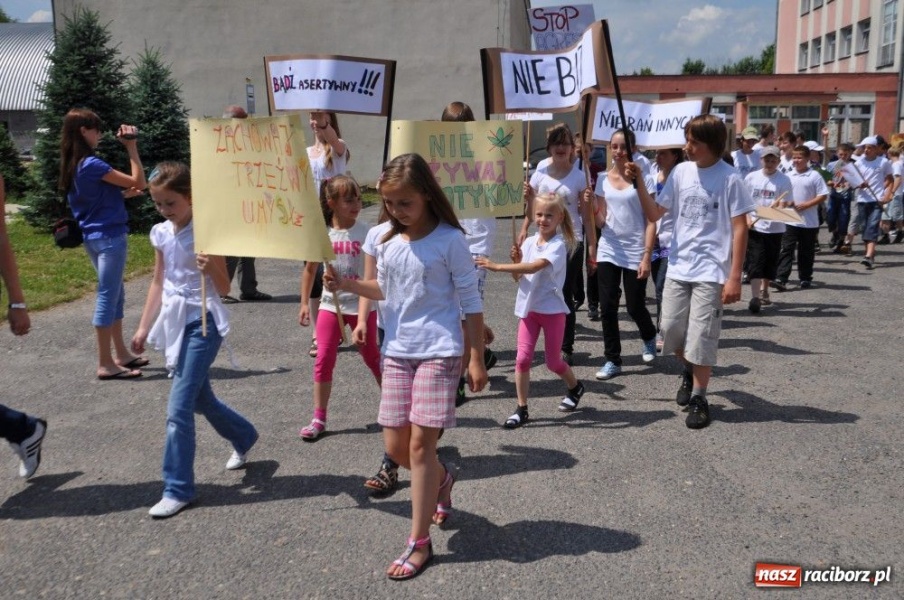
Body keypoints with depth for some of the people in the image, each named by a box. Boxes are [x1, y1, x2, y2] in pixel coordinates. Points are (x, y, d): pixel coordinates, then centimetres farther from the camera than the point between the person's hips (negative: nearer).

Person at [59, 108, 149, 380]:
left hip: (94, 236, 10)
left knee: (115, 295, 17)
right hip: (109, 236, -10)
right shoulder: (91, 164, -17)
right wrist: (131, 147, -13)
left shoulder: (73, 166, 11)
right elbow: (139, 182, -17)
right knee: (108, 297, -5)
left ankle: (122, 354, 25)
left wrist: (124, 193, 8)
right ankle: (106, 364, 1)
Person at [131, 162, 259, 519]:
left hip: (202, 324, -7)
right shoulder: (161, 234, 7)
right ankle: (243, 437, 46)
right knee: (200, 398, 19)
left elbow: (223, 289, -9)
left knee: (179, 407, -9)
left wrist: (211, 269, -30)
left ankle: (178, 489, 3)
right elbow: (158, 282, 16)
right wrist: (144, 327, 15)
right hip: (175, 323, 7)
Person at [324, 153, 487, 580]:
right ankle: (443, 480, 42)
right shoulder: (387, 241, 5)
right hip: (396, 351, 6)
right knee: (395, 445, 9)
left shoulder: (449, 240, -10)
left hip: (438, 351, -6)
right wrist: (348, 285, 1)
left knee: (420, 443, -6)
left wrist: (476, 358, -8)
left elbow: (470, 302, -7)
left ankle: (419, 542, 7)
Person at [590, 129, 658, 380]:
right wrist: (590, 204, -16)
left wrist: (647, 257, -14)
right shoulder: (603, 180, 5)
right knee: (607, 307, 0)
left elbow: (651, 221, -7)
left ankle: (649, 338, 38)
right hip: (608, 250, 3)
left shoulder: (643, 179, -6)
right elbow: (601, 220, 5)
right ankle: (612, 360, 12)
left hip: (635, 253, -3)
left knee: (635, 307, 5)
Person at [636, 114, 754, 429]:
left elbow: (739, 229, -8)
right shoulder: (681, 172, 4)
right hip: (678, 267, 5)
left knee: (701, 336, -2)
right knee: (670, 329, 8)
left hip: (711, 271, -5)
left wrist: (734, 277, -12)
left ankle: (699, 398, 14)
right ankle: (689, 370, 37)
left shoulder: (730, 178, -9)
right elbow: (654, 214, 8)